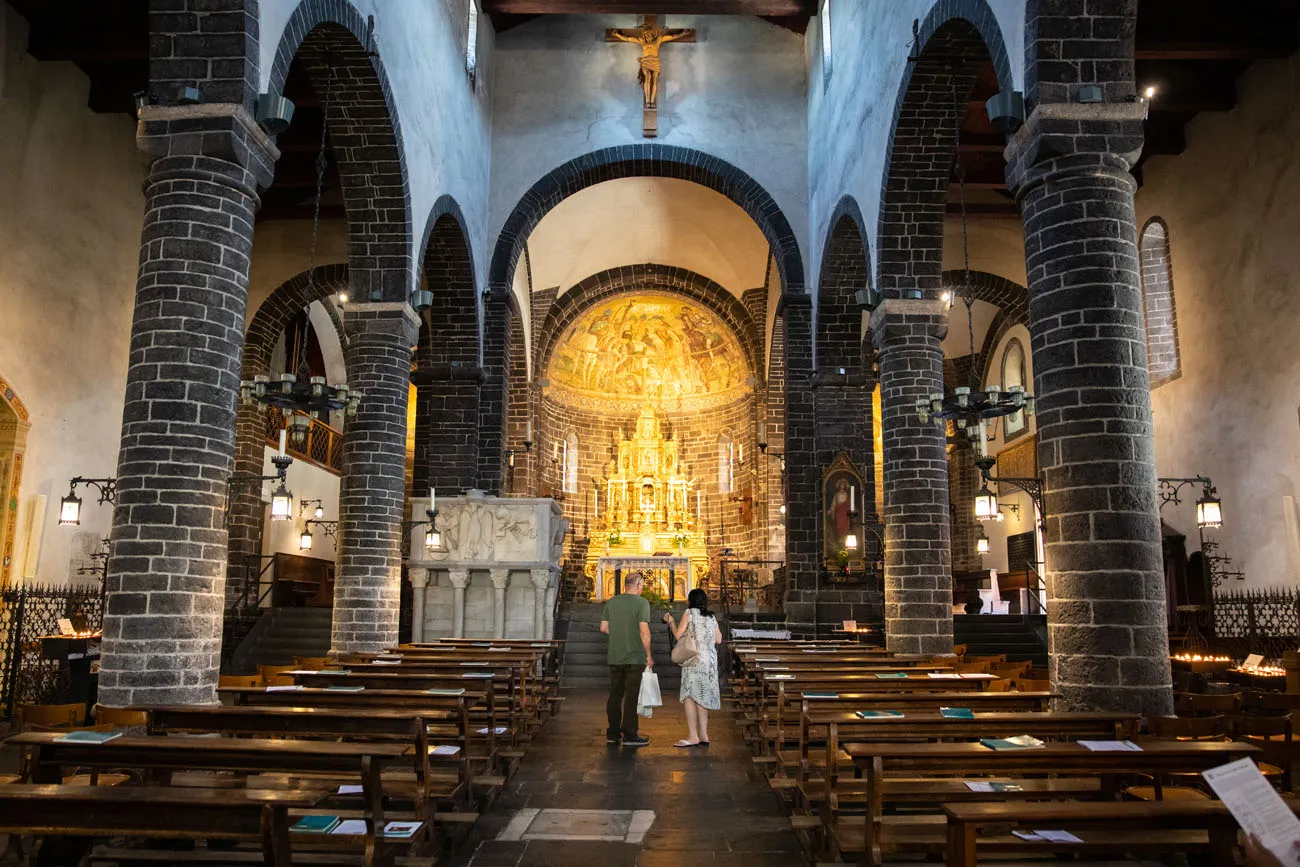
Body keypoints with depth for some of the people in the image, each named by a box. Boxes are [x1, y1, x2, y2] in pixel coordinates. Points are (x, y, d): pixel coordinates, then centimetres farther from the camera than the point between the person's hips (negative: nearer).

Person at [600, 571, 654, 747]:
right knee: (631, 697, 0)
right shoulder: (642, 603, -9)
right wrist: (649, 655, -8)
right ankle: (629, 735, 3)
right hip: (635, 657, -5)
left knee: (615, 695, 12)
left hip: (615, 657, 5)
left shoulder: (611, 602, 6)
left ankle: (613, 733, 17)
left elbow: (604, 628, 8)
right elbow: (644, 631, -16)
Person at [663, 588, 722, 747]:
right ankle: (703, 736, 10)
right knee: (702, 697, 10)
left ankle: (693, 736, -10)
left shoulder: (689, 613, -2)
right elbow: (718, 639, 14)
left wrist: (670, 621, 10)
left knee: (689, 696, -6)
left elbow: (678, 635, -6)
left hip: (694, 659, -7)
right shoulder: (711, 617, 14)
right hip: (710, 660, 7)